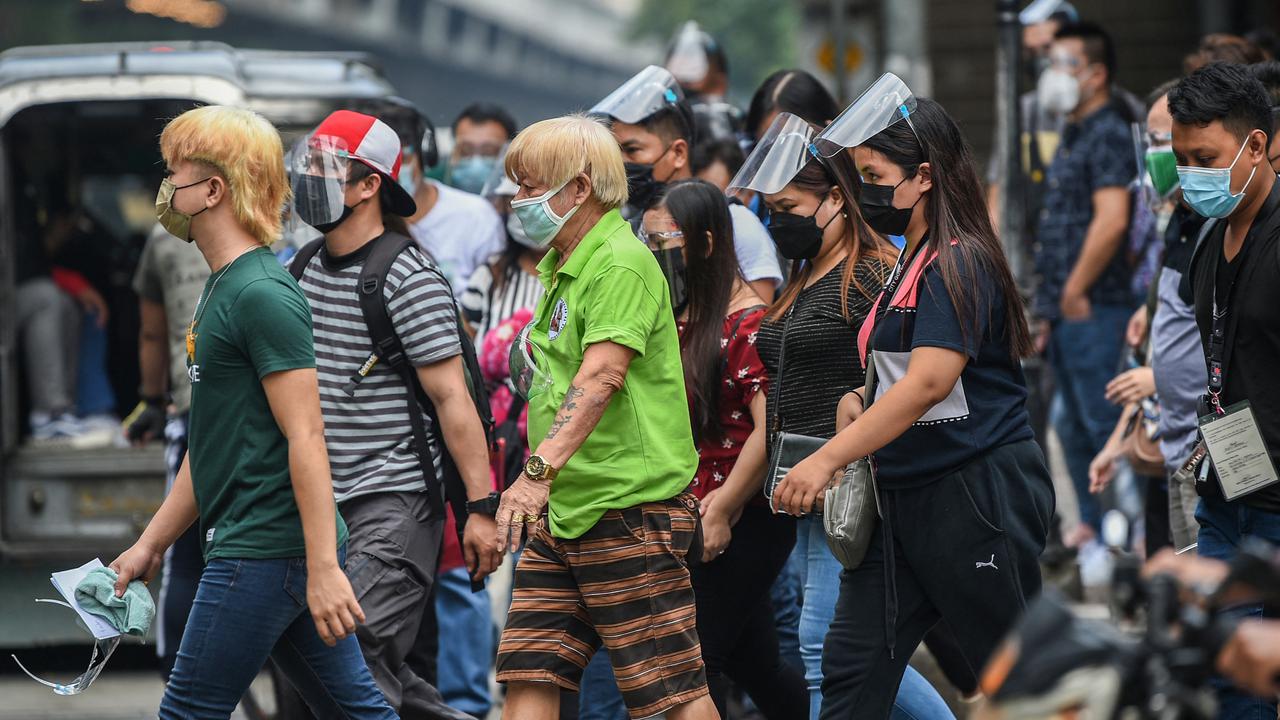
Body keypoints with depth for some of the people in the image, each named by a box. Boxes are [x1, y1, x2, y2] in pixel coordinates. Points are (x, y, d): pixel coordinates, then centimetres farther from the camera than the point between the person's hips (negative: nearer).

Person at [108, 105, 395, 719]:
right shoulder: (223, 288, 17)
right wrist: (150, 544, 23)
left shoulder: (262, 294, -15)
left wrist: (323, 568, -24)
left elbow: (306, 438, -20)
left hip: (263, 551, -10)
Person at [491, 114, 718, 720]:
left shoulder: (622, 264, -15)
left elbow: (601, 377, -28)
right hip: (563, 513, 10)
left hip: (630, 510, -10)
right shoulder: (562, 269, 16)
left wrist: (538, 470, -38)